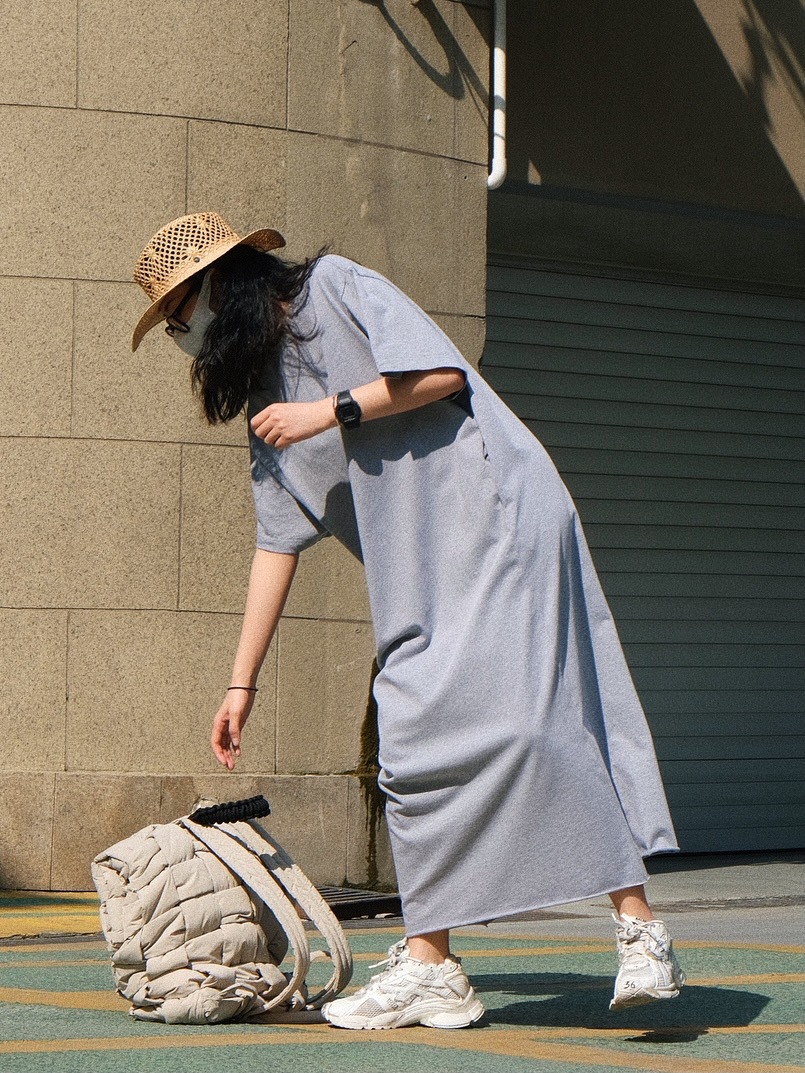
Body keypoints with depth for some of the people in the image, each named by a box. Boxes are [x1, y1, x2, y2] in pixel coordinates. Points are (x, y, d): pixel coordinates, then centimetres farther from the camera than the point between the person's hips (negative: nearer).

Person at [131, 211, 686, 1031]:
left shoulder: (334, 287, 1)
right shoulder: (268, 404, 21)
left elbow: (441, 373, -12)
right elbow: (276, 541, 20)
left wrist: (332, 411, -9)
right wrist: (242, 683, 18)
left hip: (498, 519, -8)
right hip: (421, 580, 8)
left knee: (528, 715, -18)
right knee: (414, 745, -2)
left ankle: (639, 932, -16)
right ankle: (429, 969, -2)